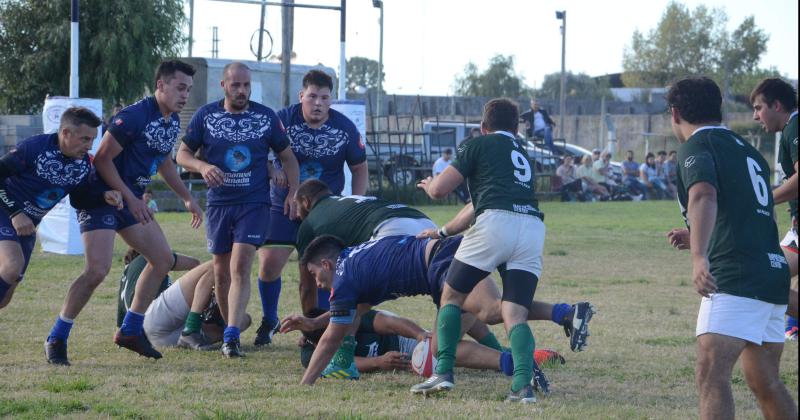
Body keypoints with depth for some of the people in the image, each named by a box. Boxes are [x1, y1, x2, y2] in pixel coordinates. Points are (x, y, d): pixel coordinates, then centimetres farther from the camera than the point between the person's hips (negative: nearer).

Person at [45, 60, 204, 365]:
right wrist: (130, 197, -22)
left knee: (162, 260, 9)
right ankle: (56, 339, -8)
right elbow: (102, 159, -20)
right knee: (98, 269, -19)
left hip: (132, 200, 9)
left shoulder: (173, 122, 7)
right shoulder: (134, 116, -22)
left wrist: (187, 199, 23)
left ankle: (130, 331, 18)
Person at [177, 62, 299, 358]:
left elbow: (287, 157, 11)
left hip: (255, 203, -2)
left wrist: (293, 193, -2)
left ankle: (232, 337, -22)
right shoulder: (206, 116, 3)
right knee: (221, 271, 6)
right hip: (219, 204, 2)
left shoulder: (266, 117, 2)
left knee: (240, 267, -16)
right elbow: (183, 153, 6)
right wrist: (202, 166, -16)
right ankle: (231, 327, 22)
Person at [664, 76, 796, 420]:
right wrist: (697, 238, 43)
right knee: (765, 382, 19)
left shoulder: (696, 147, -2)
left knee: (711, 374, -18)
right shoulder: (748, 151, 24)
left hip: (735, 276, -9)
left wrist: (699, 257, -37)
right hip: (775, 273, 9)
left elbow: (704, 196, -23)